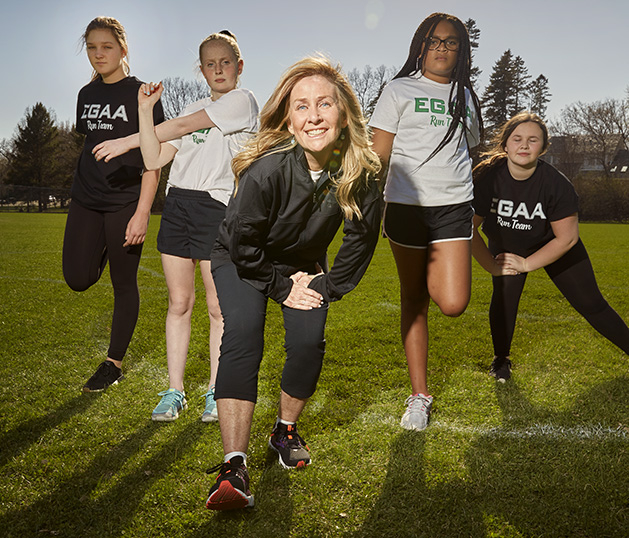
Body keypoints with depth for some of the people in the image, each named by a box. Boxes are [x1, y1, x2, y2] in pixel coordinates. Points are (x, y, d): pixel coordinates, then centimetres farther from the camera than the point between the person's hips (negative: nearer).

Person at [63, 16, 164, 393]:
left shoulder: (140, 94, -6)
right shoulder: (87, 94, 12)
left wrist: (142, 212, -17)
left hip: (125, 202, -5)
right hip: (86, 199, 6)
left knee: (124, 285, 2)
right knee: (79, 279, -3)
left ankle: (114, 363, 16)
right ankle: (106, 248, 31)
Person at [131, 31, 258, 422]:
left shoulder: (242, 101, 1)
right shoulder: (194, 108, 21)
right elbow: (155, 159, 14)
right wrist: (145, 109, 3)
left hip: (216, 206, -5)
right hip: (178, 205, 5)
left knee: (219, 307, 0)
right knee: (179, 302, 6)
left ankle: (216, 392, 12)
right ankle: (175, 391, 14)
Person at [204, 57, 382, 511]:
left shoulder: (361, 171, -24)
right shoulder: (266, 170, -35)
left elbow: (362, 237, -7)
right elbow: (242, 240, -22)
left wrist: (329, 287, -5)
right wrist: (280, 289, -14)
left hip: (304, 263, 3)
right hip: (243, 260, -3)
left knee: (308, 341, -15)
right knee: (242, 337, -23)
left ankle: (286, 430, 15)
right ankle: (234, 467, -28)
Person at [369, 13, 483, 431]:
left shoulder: (467, 97, 16)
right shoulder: (400, 90, 6)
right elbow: (379, 154, 3)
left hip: (454, 207, 2)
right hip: (406, 205, -2)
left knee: (453, 304, -15)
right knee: (413, 300, 5)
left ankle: (433, 278, 22)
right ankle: (420, 396, 16)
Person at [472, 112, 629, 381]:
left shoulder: (556, 183, -31)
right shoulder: (487, 176, -29)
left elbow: (567, 237, -21)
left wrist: (526, 264, -20)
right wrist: (492, 266, -16)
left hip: (551, 245, 0)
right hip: (505, 244, 1)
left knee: (590, 303, 1)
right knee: (505, 293, -19)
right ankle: (501, 359, 2)